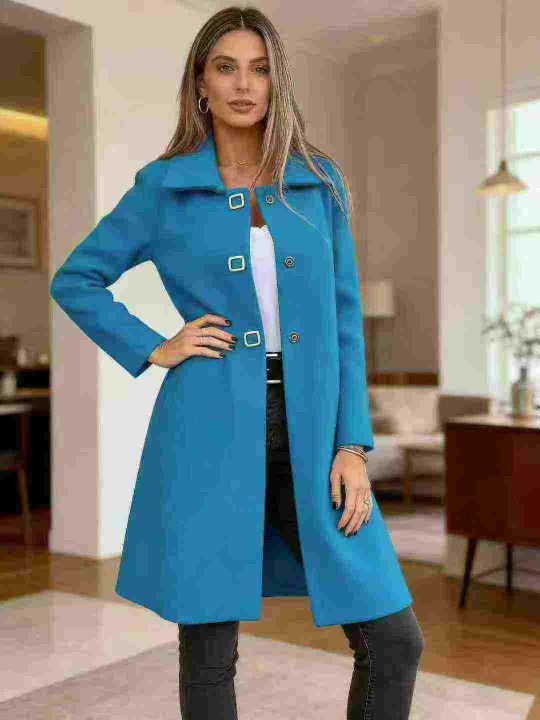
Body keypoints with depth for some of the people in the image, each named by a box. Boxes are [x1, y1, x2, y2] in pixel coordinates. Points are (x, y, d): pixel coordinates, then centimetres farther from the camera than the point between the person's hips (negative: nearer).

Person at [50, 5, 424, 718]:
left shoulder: (319, 182, 8)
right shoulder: (165, 187, 3)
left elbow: (344, 319, 7)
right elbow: (74, 281, 12)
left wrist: (353, 446, -1)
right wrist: (153, 350, -1)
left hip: (309, 432, 2)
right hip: (210, 433, -2)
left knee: (395, 639, 1)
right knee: (209, 652, 6)